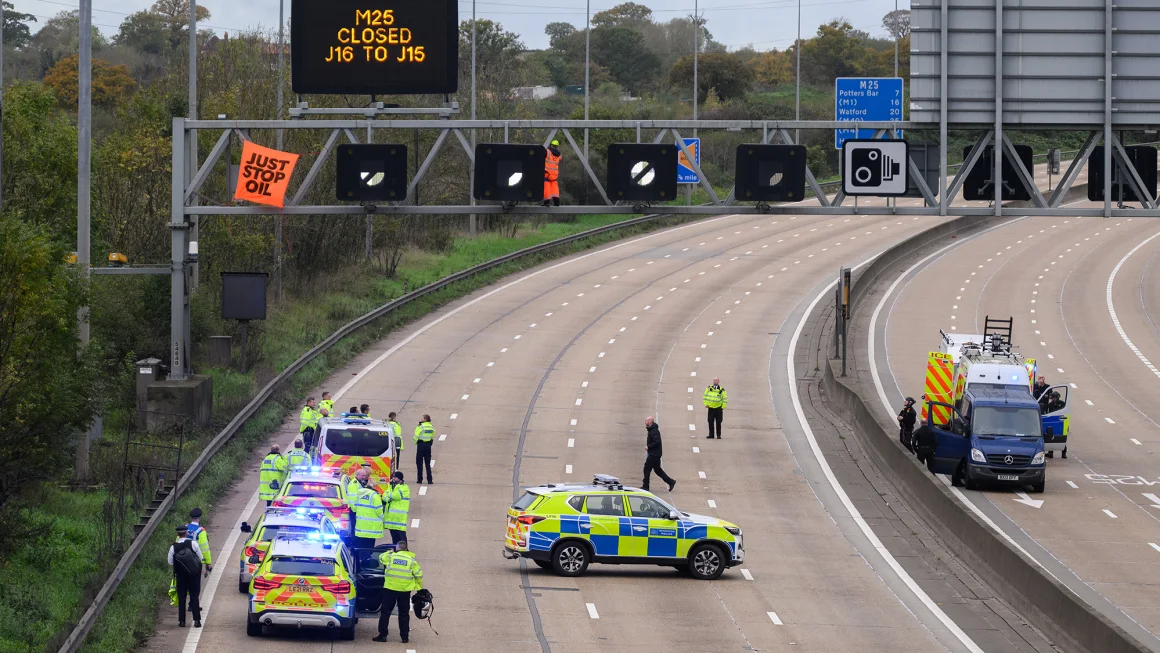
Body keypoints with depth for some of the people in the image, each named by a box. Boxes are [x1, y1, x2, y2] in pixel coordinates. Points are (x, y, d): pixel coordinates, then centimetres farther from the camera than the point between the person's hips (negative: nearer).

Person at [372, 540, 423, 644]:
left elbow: (381, 558, 18)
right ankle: (404, 636, 10)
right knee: (404, 614, 9)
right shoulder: (412, 561, 1)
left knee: (385, 612, 5)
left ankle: (382, 634, 3)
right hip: (405, 590, 1)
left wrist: (389, 552, 36)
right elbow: (419, 575, 1)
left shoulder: (390, 557, -2)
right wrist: (418, 587, 16)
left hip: (390, 589, -1)